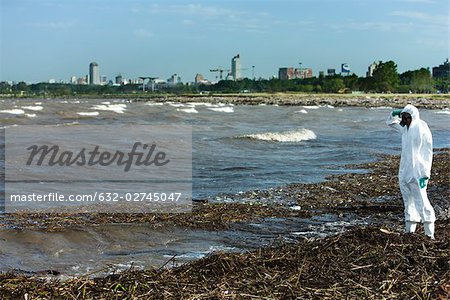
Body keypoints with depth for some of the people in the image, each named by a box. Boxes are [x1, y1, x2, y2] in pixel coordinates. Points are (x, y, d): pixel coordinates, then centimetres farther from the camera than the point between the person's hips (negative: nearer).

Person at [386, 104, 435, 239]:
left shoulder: (422, 129, -12)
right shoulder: (405, 128, 9)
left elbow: (427, 153, -13)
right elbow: (390, 122, 27)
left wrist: (425, 174, -17)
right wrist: (395, 113, 4)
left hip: (417, 173, -8)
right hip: (404, 172, 8)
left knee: (421, 202, -8)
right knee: (408, 202, 13)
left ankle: (430, 233, -2)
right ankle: (410, 231, 21)